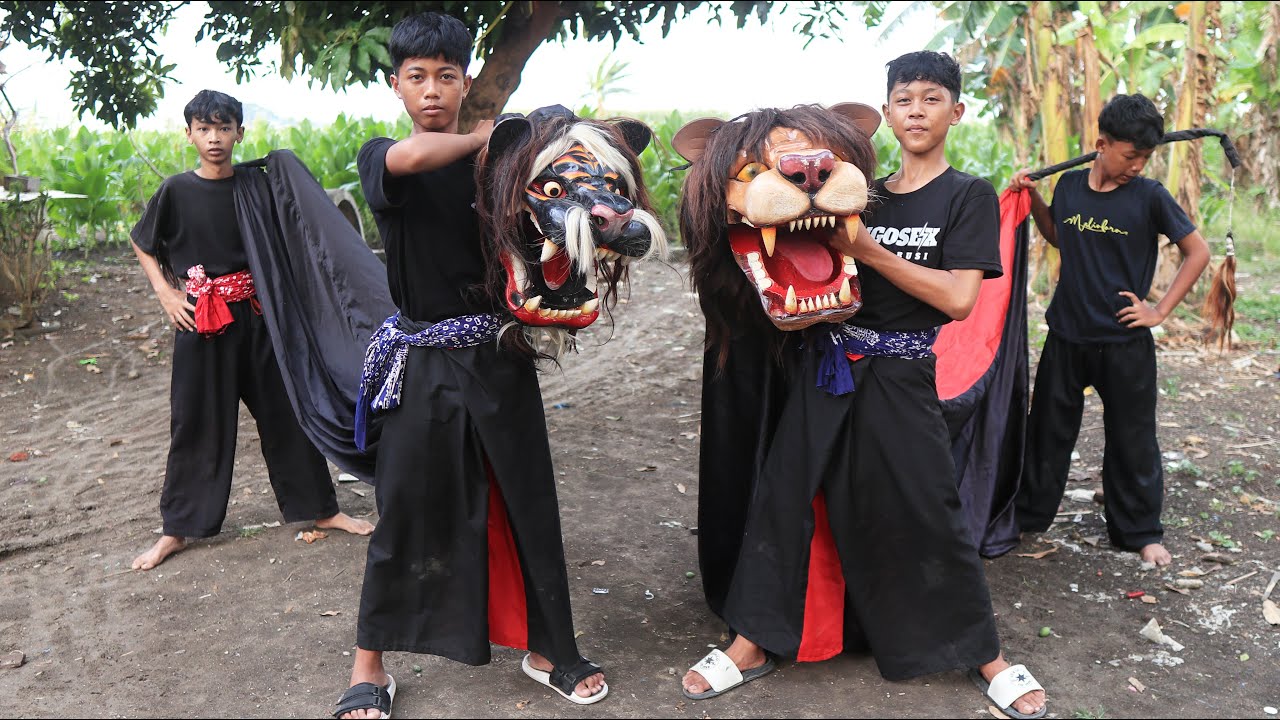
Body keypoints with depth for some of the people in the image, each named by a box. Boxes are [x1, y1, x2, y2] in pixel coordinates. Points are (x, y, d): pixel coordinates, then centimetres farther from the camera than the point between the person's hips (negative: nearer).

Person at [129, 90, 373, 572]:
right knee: (197, 422, 6)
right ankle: (178, 528, 20)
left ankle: (320, 508, 20)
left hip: (255, 312, 1)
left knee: (284, 409, 7)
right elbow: (143, 246, 10)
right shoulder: (177, 190, -3)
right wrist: (166, 294, -2)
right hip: (200, 316, -1)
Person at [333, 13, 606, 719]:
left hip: (499, 359, 2)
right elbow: (407, 158, -28)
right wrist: (482, 137, -14)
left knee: (527, 504, 9)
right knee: (404, 514, 5)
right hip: (423, 363, -2)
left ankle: (545, 649, 28)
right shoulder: (379, 157, -3)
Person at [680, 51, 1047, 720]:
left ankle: (985, 655, 20)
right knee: (781, 493, 2)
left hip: (899, 375, -4)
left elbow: (958, 297, -13)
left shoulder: (968, 196, 0)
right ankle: (753, 643, 15)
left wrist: (867, 250, -16)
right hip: (825, 362, 4)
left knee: (925, 513, 0)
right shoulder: (862, 193, 13)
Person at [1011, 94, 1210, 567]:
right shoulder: (1069, 186, 0)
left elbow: (1197, 252, -1)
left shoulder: (1150, 196, -9)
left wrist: (1161, 310, -6)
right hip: (1067, 335, 3)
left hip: (1125, 340, -3)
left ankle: (1140, 532, 25)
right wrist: (1032, 198, 7)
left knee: (1131, 440, 8)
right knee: (1048, 429, 13)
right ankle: (1030, 515, 29)